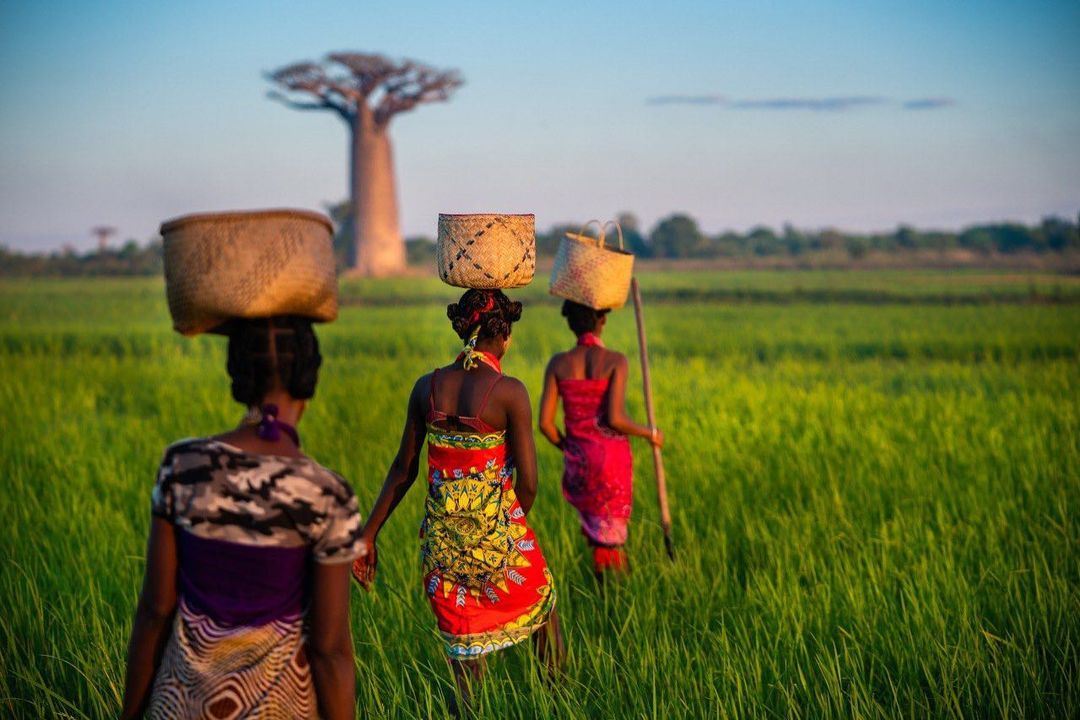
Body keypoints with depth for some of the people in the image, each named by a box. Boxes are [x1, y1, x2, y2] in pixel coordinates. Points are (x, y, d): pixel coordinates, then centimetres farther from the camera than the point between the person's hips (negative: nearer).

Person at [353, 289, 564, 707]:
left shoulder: (427, 387, -2)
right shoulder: (509, 392, -14)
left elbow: (403, 471, 3)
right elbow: (528, 483, -14)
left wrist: (368, 534, 12)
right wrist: (510, 525, 6)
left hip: (443, 542, 3)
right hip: (497, 538, -3)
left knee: (465, 653, 13)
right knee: (544, 613, 24)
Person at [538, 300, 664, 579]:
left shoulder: (558, 363, -3)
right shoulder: (615, 360, -11)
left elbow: (545, 423, -5)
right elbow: (615, 419, -20)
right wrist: (650, 433, -2)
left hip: (577, 463, 3)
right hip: (612, 459, -3)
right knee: (609, 537, 8)